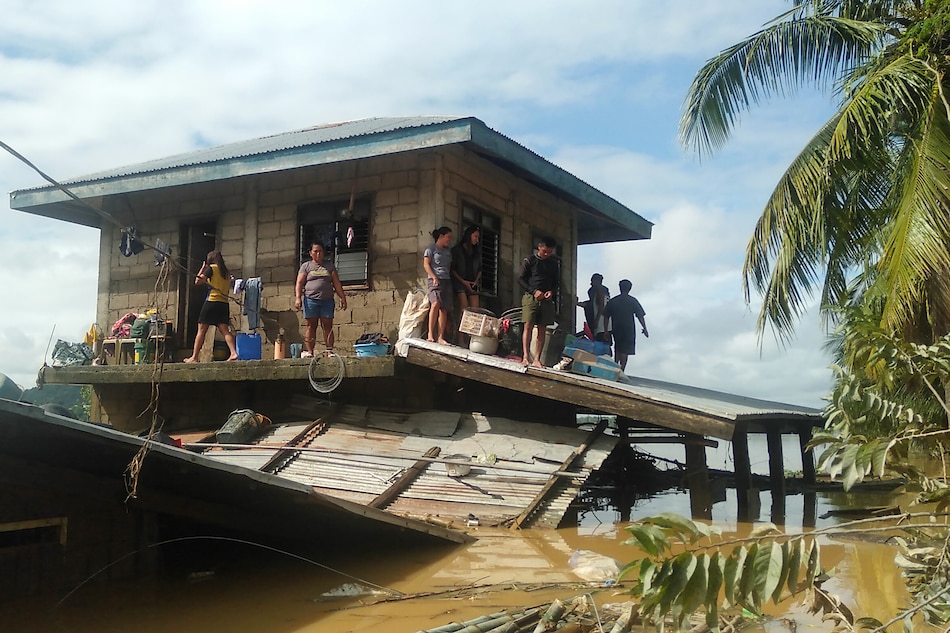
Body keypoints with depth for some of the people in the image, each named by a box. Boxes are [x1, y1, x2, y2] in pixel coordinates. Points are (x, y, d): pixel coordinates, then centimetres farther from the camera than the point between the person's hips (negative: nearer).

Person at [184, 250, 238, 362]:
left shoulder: (211, 268, 0)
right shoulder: (226, 272, 17)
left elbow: (197, 282, -3)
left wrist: (202, 269, 11)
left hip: (212, 302, -5)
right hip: (224, 303, 5)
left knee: (201, 330, 0)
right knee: (224, 330, -2)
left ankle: (194, 357, 1)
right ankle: (234, 352, -21)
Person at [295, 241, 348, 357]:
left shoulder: (330, 266, 17)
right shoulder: (306, 266, 11)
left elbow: (337, 284, 14)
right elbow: (299, 283, 3)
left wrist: (343, 297, 5)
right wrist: (298, 298, -9)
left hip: (327, 300, 2)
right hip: (311, 300, -2)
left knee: (328, 326, -3)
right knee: (311, 326, -3)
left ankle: (330, 351, -6)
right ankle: (309, 352, -4)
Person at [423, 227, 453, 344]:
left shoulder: (448, 251, 23)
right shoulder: (431, 248, 5)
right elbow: (426, 264, -3)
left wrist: (450, 278, 10)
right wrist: (434, 277, -15)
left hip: (447, 280, 6)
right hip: (435, 280, -6)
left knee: (444, 309, -4)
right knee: (436, 303, -27)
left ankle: (440, 337, -6)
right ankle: (430, 333, -25)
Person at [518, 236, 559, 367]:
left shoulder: (553, 263, 13)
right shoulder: (530, 260, 2)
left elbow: (557, 281, 19)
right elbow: (521, 279, -1)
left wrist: (552, 291, -2)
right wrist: (534, 291, -12)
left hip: (547, 299, 4)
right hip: (531, 297, -4)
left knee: (542, 330, -1)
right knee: (528, 326, -12)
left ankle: (536, 359, -2)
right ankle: (526, 357, -15)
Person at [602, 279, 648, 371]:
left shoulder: (612, 301, 3)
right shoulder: (632, 301, -5)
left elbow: (606, 316, 4)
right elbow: (640, 316, -5)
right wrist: (645, 329, 4)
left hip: (616, 330, 3)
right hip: (628, 329, -3)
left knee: (617, 349, 20)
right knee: (625, 351, 0)